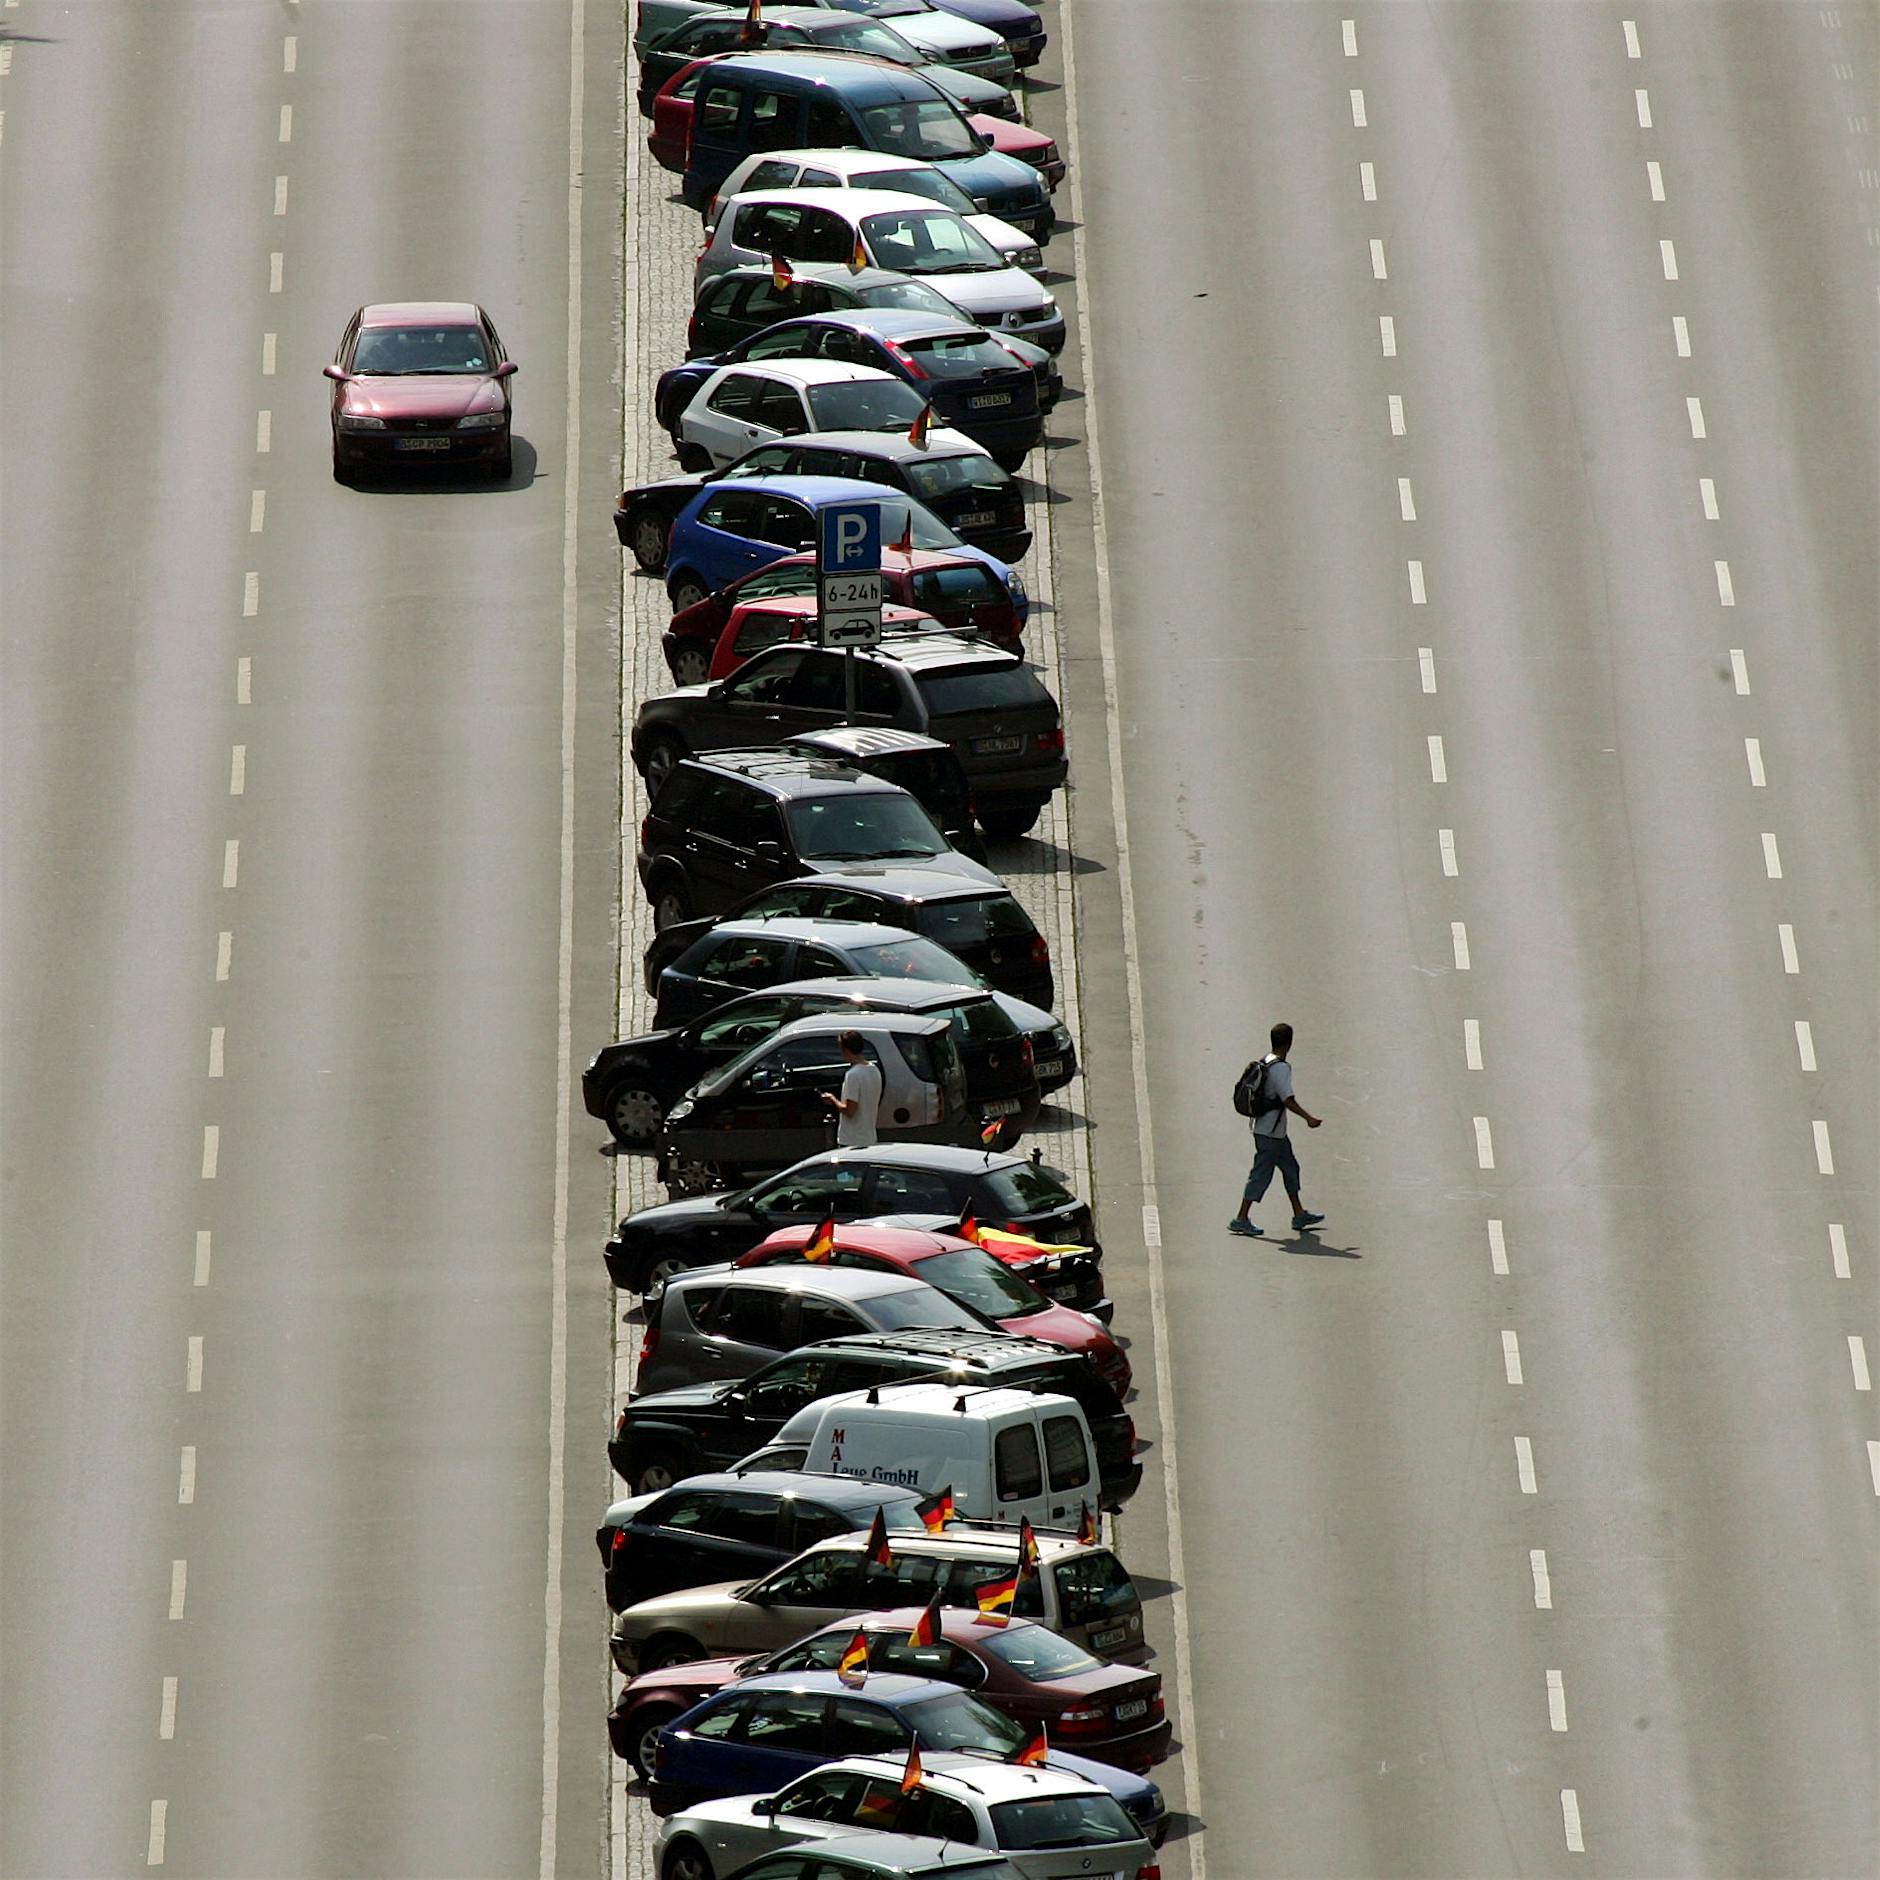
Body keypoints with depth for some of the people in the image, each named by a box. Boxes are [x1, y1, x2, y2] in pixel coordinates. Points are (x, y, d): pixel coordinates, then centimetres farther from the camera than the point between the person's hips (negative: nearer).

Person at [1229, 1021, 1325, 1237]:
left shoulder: (1265, 1063, 10)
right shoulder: (1280, 1068, -19)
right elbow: (1288, 1099, -24)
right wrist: (1308, 1118, -22)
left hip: (1276, 1132, 10)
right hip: (1270, 1132, -10)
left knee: (1290, 1167, 16)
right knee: (1262, 1174, -5)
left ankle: (1299, 1214, 22)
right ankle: (1241, 1220, -2)